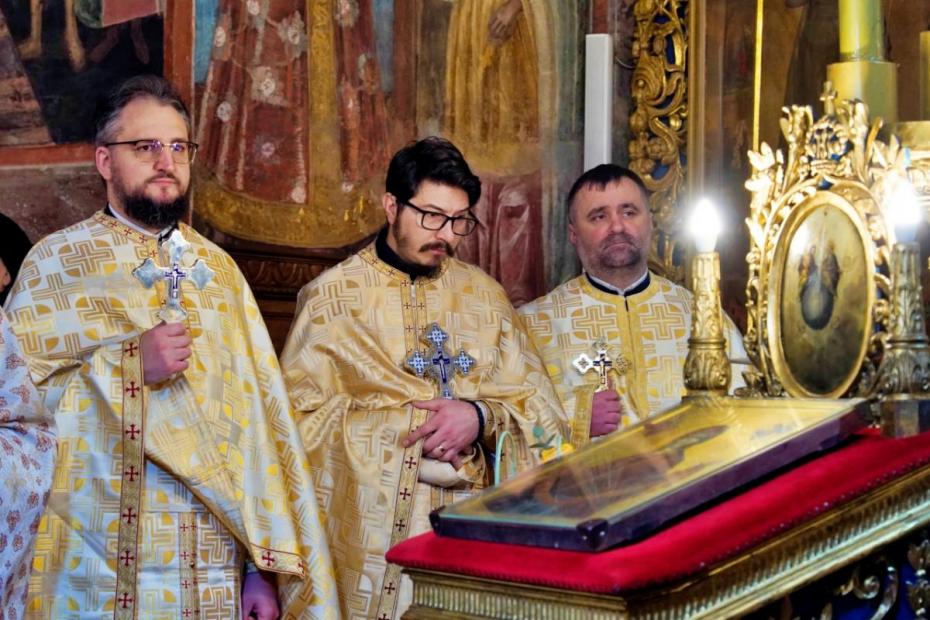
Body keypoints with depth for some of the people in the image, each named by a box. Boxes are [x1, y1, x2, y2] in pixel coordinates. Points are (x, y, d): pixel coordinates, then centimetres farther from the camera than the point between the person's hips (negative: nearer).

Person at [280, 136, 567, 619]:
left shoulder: (484, 294, 9)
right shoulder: (331, 297, -1)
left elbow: (537, 405, 6)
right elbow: (299, 416, -7)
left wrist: (481, 417, -14)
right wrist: (413, 424, -10)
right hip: (367, 534, -3)